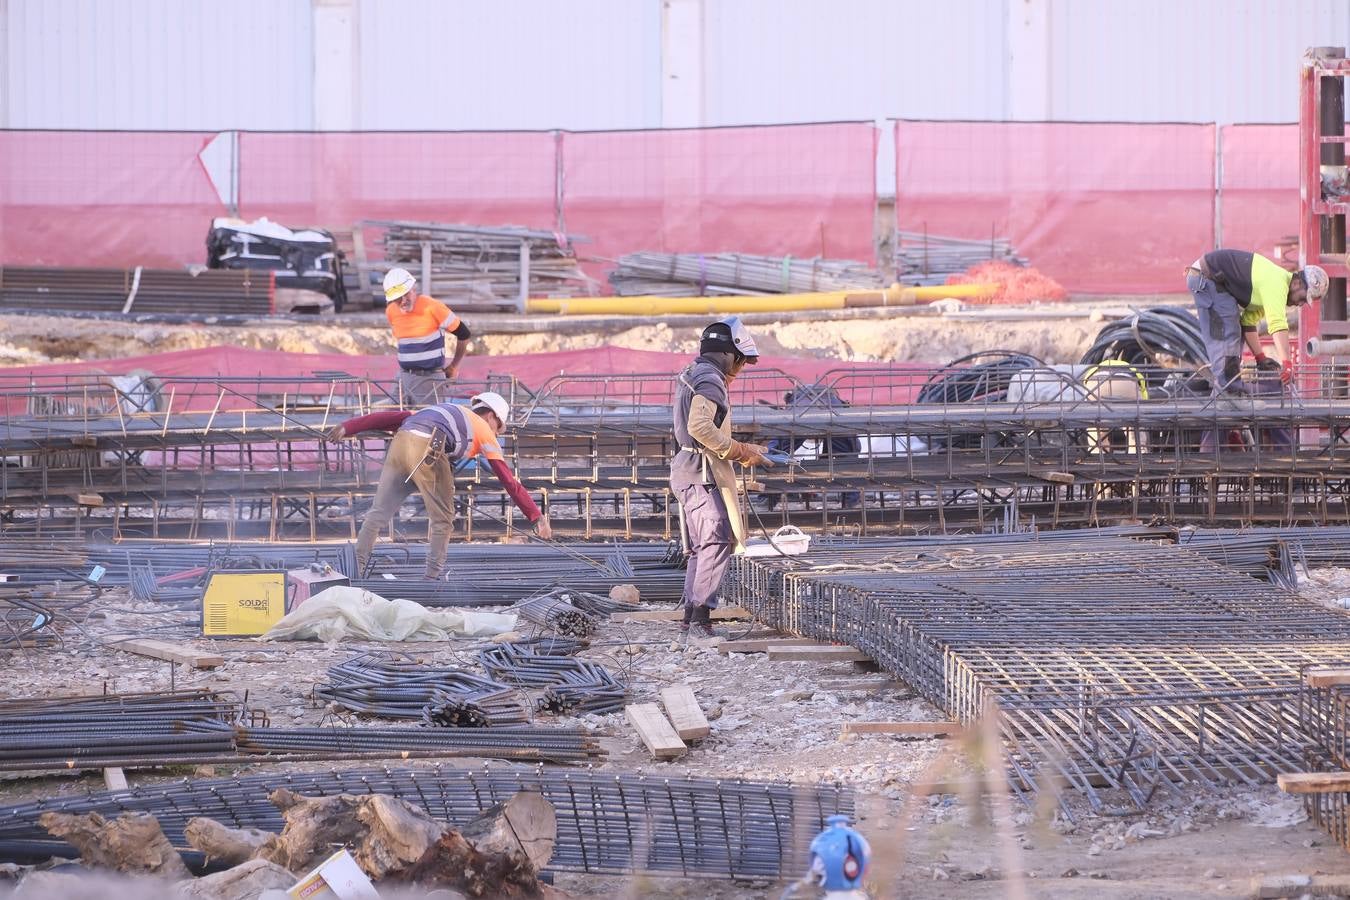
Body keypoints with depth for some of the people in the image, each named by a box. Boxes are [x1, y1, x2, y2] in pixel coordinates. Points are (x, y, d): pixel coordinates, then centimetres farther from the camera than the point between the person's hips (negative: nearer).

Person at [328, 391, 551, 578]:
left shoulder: (445, 411, 38)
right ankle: (432, 578, 7)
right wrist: (536, 517, 22)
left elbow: (394, 417, 27)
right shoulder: (484, 429, 23)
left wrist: (348, 427, 22)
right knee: (442, 519, 9)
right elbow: (508, 479, 19)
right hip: (427, 450, -5)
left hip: (399, 443, 5)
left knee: (379, 511, 10)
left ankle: (356, 569, 7)